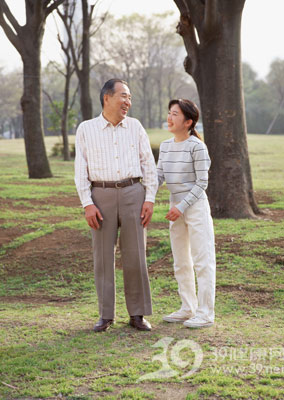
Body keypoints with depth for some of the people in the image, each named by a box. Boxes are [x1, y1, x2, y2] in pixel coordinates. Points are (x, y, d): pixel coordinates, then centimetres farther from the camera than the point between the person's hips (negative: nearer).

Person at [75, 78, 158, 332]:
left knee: (135, 255, -1)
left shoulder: (135, 126, 7)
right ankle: (106, 315, 11)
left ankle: (137, 314, 9)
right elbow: (81, 171, 0)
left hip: (133, 194, 1)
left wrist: (150, 200, -3)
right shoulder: (86, 130, 3)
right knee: (104, 256, 1)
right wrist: (88, 205, -9)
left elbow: (149, 165, 5)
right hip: (102, 197, -1)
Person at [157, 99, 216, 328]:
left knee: (202, 261, -2)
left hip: (196, 206, -7)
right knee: (181, 262, 13)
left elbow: (202, 182, -12)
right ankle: (188, 309, 24)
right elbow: (159, 177, 7)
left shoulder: (197, 146, -13)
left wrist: (182, 206, -16)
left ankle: (205, 313, 4)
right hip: (177, 209, 8)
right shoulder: (166, 146, 8)